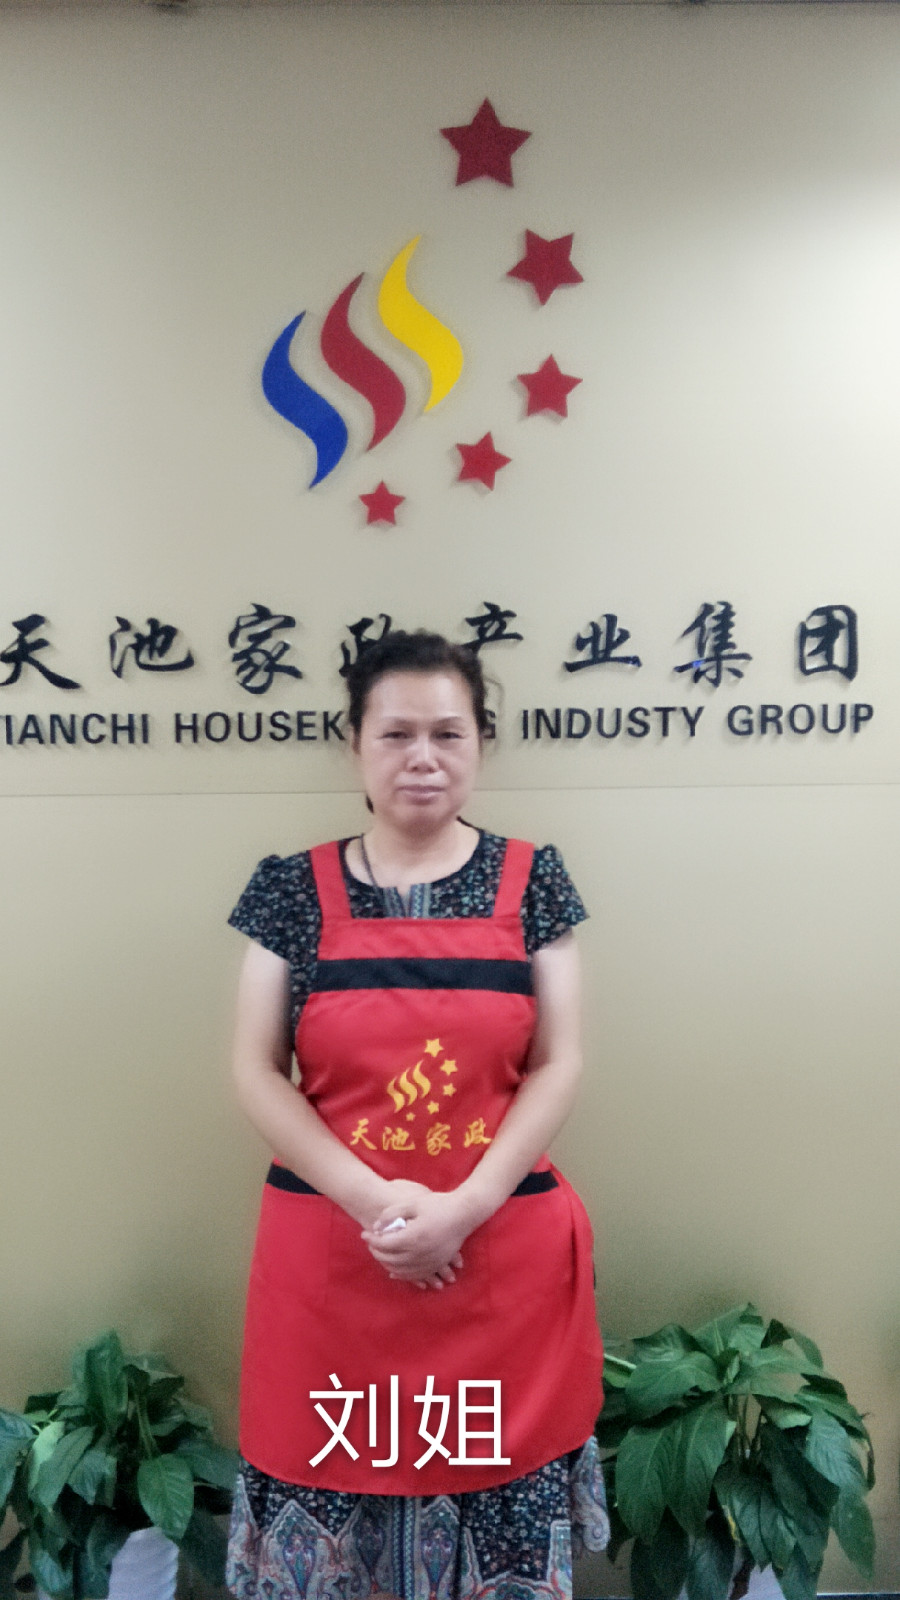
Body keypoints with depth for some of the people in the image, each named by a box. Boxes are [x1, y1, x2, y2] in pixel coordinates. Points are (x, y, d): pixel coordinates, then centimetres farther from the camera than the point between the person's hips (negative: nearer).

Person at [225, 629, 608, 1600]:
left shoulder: (531, 882, 0)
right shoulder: (294, 890, -1)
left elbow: (557, 1065, -2)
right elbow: (257, 1071, -2)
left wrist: (463, 1208, -13)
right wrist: (370, 1199, -13)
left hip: (504, 1255, 0)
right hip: (330, 1256, 0)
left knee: (496, 1491, 12)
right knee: (333, 1482, 12)